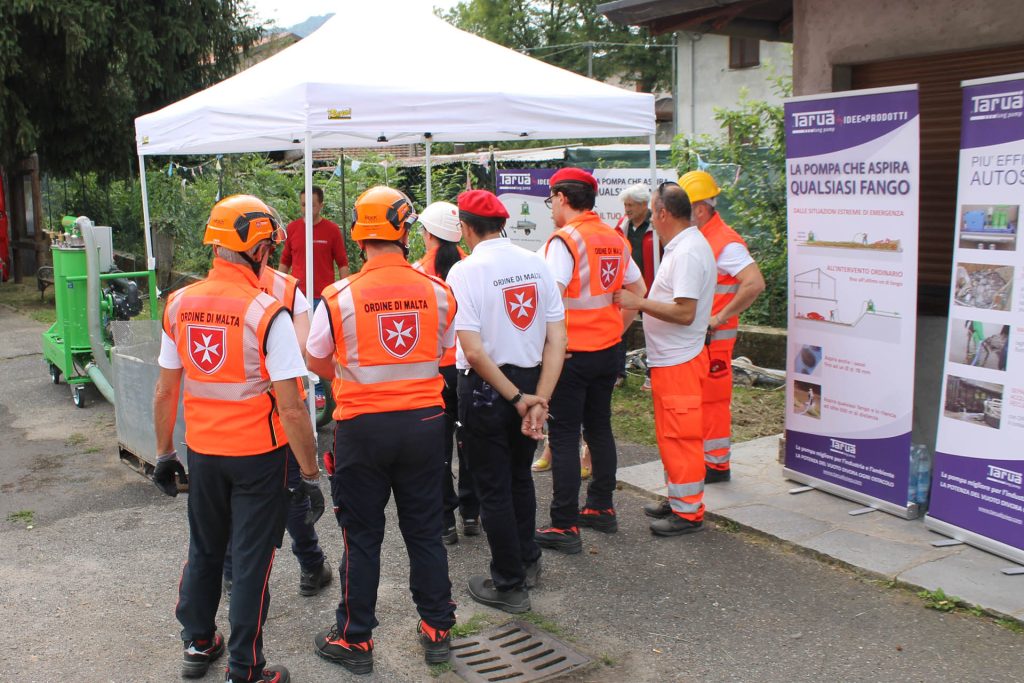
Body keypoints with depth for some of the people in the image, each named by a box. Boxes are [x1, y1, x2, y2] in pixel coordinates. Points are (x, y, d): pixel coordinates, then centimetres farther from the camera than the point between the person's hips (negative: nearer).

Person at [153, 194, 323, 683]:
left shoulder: (180, 304, -3)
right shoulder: (267, 313, -19)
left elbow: (165, 392, 4)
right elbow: (290, 409, -20)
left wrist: (164, 454, 16)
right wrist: (310, 475, -12)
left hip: (202, 450, 5)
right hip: (258, 454, -5)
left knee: (203, 549, 23)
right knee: (251, 560, 8)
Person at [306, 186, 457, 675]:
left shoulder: (340, 296, -13)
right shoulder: (437, 291, -5)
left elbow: (315, 360, 1)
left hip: (363, 428, -2)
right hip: (425, 423, 3)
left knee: (362, 537, 11)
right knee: (425, 531, 15)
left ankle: (354, 639, 24)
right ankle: (437, 630, 28)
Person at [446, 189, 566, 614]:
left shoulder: (465, 271, -15)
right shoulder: (536, 264, -1)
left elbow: (473, 351, -21)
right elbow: (557, 338, -6)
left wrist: (517, 398, -13)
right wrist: (539, 398, -8)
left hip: (485, 388, -5)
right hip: (532, 380, 5)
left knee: (493, 487, 8)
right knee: (520, 476, 24)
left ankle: (510, 586, 19)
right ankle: (527, 561, 40)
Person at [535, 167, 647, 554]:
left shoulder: (565, 239, -15)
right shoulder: (615, 240, 7)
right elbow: (638, 291, 16)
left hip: (570, 352, -7)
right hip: (606, 350, 7)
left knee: (564, 437, -1)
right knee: (599, 428, 18)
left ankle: (564, 527, 4)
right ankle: (601, 509, 29)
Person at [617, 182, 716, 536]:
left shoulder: (687, 252, -21)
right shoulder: (683, 246, 12)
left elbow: (684, 312, -27)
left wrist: (639, 303, -20)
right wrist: (640, 303, 14)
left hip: (678, 361, -11)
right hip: (669, 359, 11)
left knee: (680, 436, -2)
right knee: (672, 434, 19)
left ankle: (688, 511, 9)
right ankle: (678, 500, 31)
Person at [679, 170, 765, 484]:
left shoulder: (726, 243, -16)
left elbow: (755, 284, -25)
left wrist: (720, 318, -23)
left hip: (713, 337, -9)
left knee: (713, 399, -1)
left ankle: (717, 465, 9)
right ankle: (699, 457, 26)